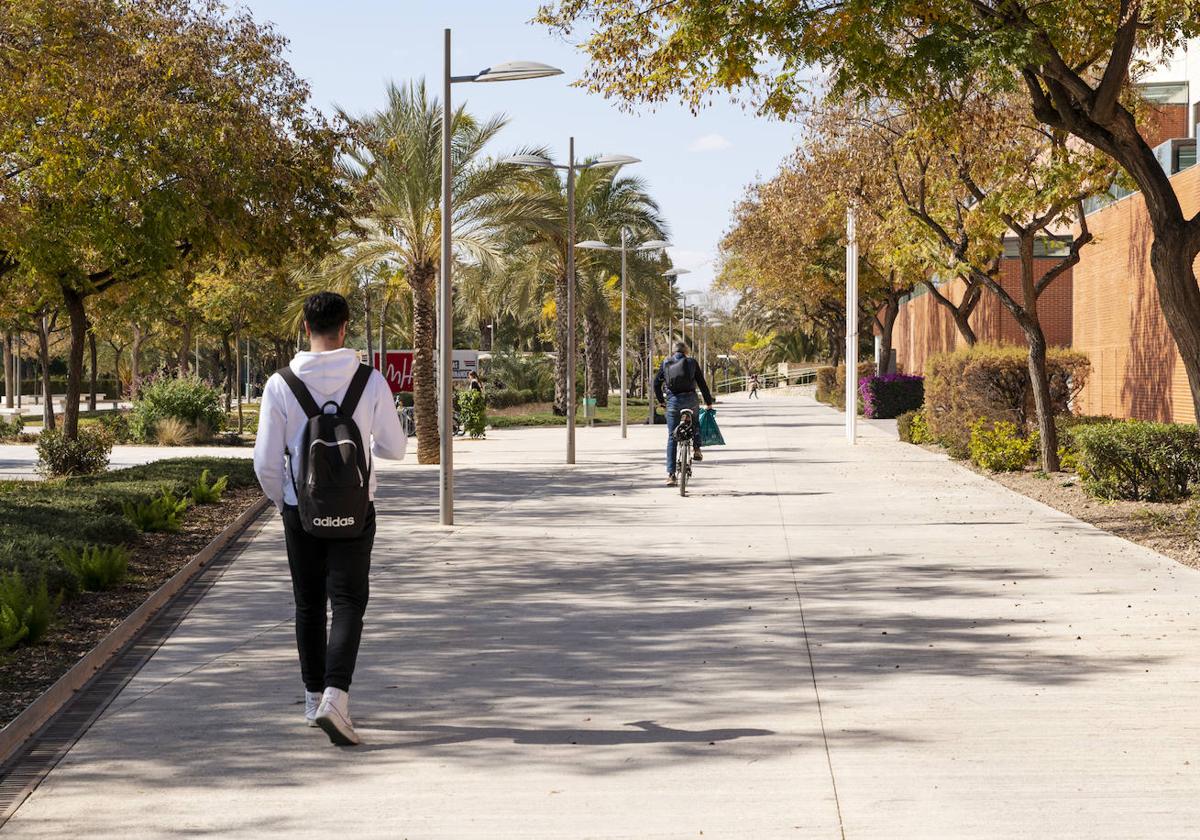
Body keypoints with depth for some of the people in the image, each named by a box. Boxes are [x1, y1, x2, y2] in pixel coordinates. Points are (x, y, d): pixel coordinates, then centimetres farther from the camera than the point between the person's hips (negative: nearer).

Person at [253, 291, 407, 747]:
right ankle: (335, 696, -18)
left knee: (309, 605, 15)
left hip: (301, 511, 1)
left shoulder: (280, 384, -7)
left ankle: (315, 697, 24)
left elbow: (266, 461, -5)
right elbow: (394, 448, 2)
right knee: (348, 605, 0)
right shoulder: (371, 381, -8)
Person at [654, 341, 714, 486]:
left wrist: (661, 401, 21)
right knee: (695, 424, 33)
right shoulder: (692, 362, 8)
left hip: (673, 401, 0)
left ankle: (670, 473, -3)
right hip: (690, 400, 0)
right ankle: (696, 449, 14)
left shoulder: (666, 363, 11)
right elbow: (702, 384, 7)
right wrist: (709, 403, 15)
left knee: (672, 437, 4)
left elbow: (656, 383, 8)